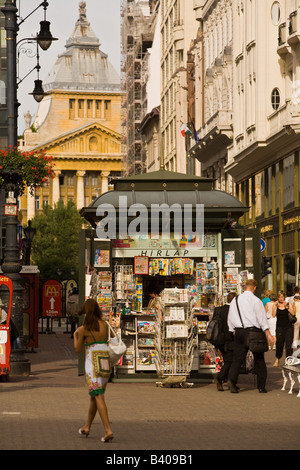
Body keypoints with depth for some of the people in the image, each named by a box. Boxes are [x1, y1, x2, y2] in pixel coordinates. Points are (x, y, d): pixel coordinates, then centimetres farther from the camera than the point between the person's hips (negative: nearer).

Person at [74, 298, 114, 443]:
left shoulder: (83, 329, -7)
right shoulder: (104, 324, 4)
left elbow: (78, 350, 3)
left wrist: (75, 335, 19)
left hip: (92, 363, -5)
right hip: (106, 364, 5)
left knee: (98, 397, -12)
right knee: (94, 396, 21)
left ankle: (108, 430, -26)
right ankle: (87, 427, 33)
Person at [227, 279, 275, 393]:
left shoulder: (235, 300, 8)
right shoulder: (256, 300, -7)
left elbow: (230, 319, 12)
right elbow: (262, 318, -10)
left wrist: (233, 331, 20)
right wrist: (268, 334, -8)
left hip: (239, 331, 4)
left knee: (237, 358, 5)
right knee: (259, 359, 7)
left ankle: (231, 379, -18)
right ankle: (261, 386, 10)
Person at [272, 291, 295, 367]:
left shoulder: (288, 304, 3)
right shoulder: (275, 305, 4)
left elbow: (293, 314, -7)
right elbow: (274, 315, -7)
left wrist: (287, 307, -18)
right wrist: (276, 306, -13)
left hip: (289, 326, 0)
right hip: (280, 326, 0)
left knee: (289, 343, -6)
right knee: (279, 343, 2)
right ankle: (277, 359, 20)